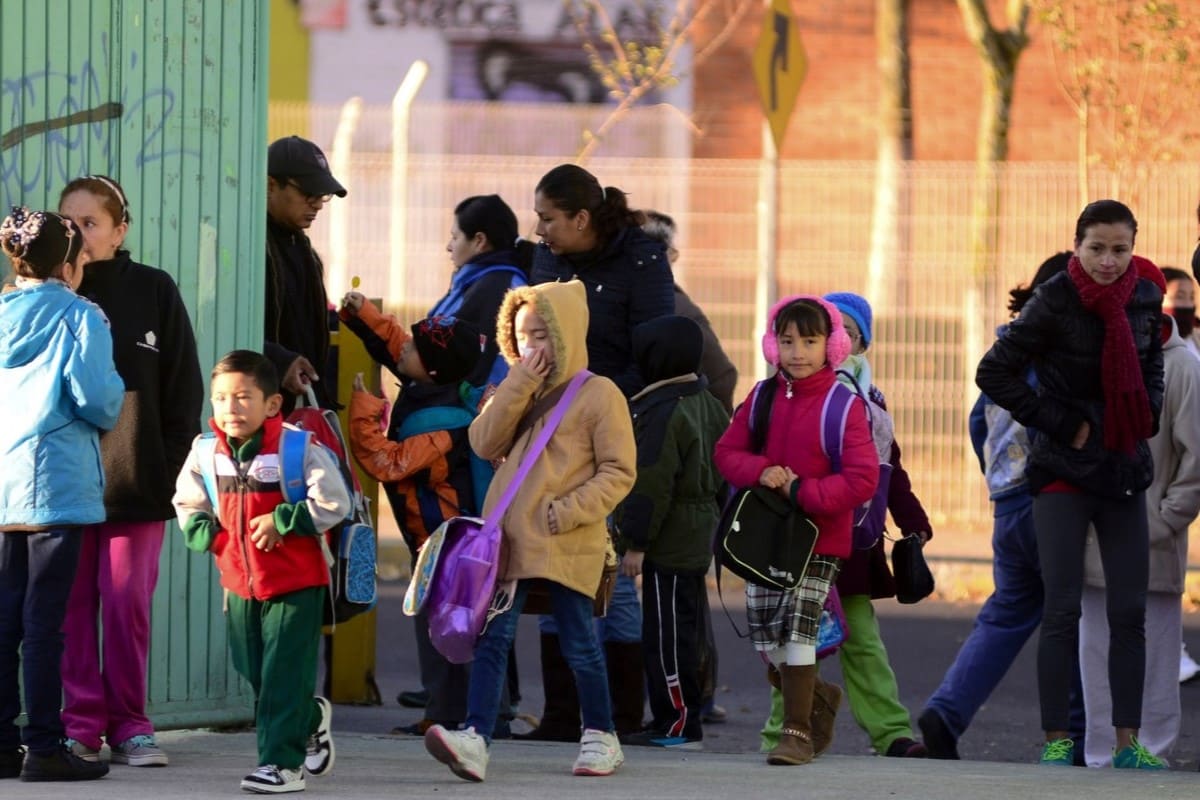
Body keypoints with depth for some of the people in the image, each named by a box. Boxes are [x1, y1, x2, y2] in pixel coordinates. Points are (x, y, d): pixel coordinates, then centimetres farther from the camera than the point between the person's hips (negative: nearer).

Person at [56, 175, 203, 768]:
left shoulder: (154, 291, 3)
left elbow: (183, 387, 5)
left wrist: (172, 467, -3)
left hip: (136, 477, -1)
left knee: (127, 602, -1)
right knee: (72, 604, 0)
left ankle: (129, 725, 6)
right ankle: (79, 724, 5)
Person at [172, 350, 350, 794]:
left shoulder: (298, 448, -15)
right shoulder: (206, 453, 0)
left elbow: (333, 504, -15)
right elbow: (188, 504, 14)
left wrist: (281, 521, -19)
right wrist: (206, 533, -5)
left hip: (295, 582, -6)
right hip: (239, 582, 6)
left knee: (283, 678, -6)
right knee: (255, 674, 15)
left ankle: (283, 761, 0)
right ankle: (309, 720, 41)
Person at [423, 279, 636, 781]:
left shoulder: (598, 395, -3)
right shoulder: (518, 393, 15)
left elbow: (618, 472, -6)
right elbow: (485, 443, 1)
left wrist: (572, 509, -18)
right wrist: (520, 384, -6)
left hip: (567, 546, -5)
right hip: (509, 538, 5)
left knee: (579, 643, 6)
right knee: (492, 637, -7)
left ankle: (600, 737, 22)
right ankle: (475, 739, -15)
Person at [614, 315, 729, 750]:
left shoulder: (662, 413, -18)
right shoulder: (706, 404, 13)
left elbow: (652, 485, -21)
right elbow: (722, 467, 21)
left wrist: (636, 542, -17)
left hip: (669, 545, -10)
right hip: (698, 535, 10)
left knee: (666, 634, -6)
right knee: (686, 629, 15)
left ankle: (678, 723, -5)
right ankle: (684, 718, 20)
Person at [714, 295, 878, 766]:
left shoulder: (844, 406, -10)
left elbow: (862, 479, -14)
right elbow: (726, 452, 8)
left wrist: (802, 492, -20)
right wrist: (761, 471, -13)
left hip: (819, 538, -5)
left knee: (797, 630, -11)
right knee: (765, 638, 9)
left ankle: (797, 731, -3)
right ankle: (814, 698, 32)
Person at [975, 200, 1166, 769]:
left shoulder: (1145, 299, 3)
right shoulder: (1054, 304, -12)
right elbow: (994, 374, -11)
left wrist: (1148, 414, 4)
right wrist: (1061, 424, -11)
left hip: (1124, 467, 5)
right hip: (1063, 471, -4)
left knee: (1129, 612, 2)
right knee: (1062, 610, -4)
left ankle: (1128, 742, 6)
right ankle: (1056, 740, 1)